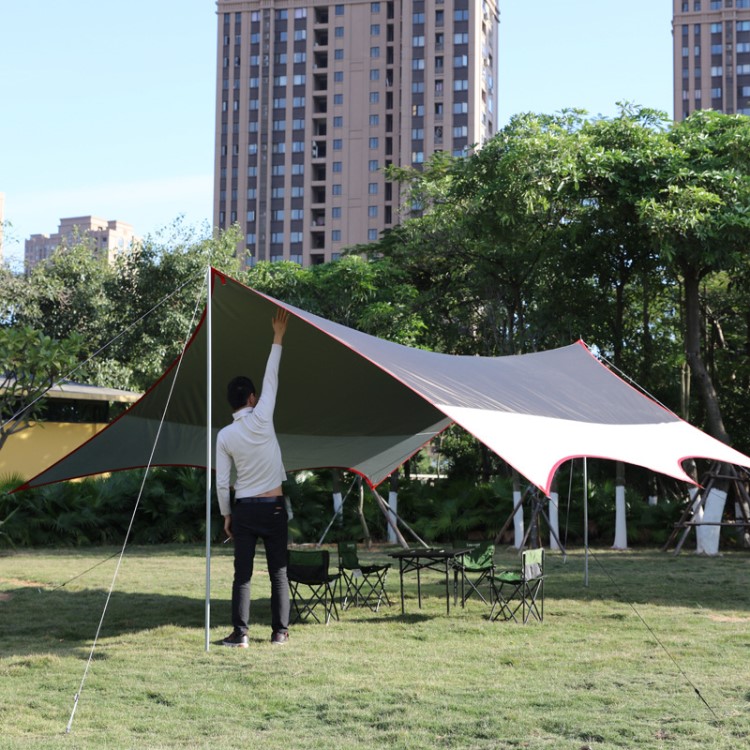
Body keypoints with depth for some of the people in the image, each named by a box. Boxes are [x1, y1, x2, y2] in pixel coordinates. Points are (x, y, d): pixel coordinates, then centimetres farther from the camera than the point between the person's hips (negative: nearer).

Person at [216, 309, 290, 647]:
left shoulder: (224, 435, -1)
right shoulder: (262, 419, -8)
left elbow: (221, 483, -1)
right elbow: (271, 379, 1)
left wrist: (226, 515, 11)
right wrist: (278, 338, 5)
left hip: (243, 508, 1)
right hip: (273, 506, -1)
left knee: (242, 574, 3)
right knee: (278, 572, 6)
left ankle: (240, 633, 0)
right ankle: (280, 631, 8)